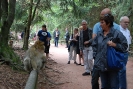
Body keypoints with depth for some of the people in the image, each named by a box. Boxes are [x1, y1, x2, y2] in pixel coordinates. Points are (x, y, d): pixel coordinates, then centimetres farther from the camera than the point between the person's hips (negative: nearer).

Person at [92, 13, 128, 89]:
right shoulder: (99, 34, 7)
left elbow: (124, 46, -7)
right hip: (101, 64, 5)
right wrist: (95, 56, 9)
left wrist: (114, 45, -20)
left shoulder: (117, 33, -9)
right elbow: (94, 45, 19)